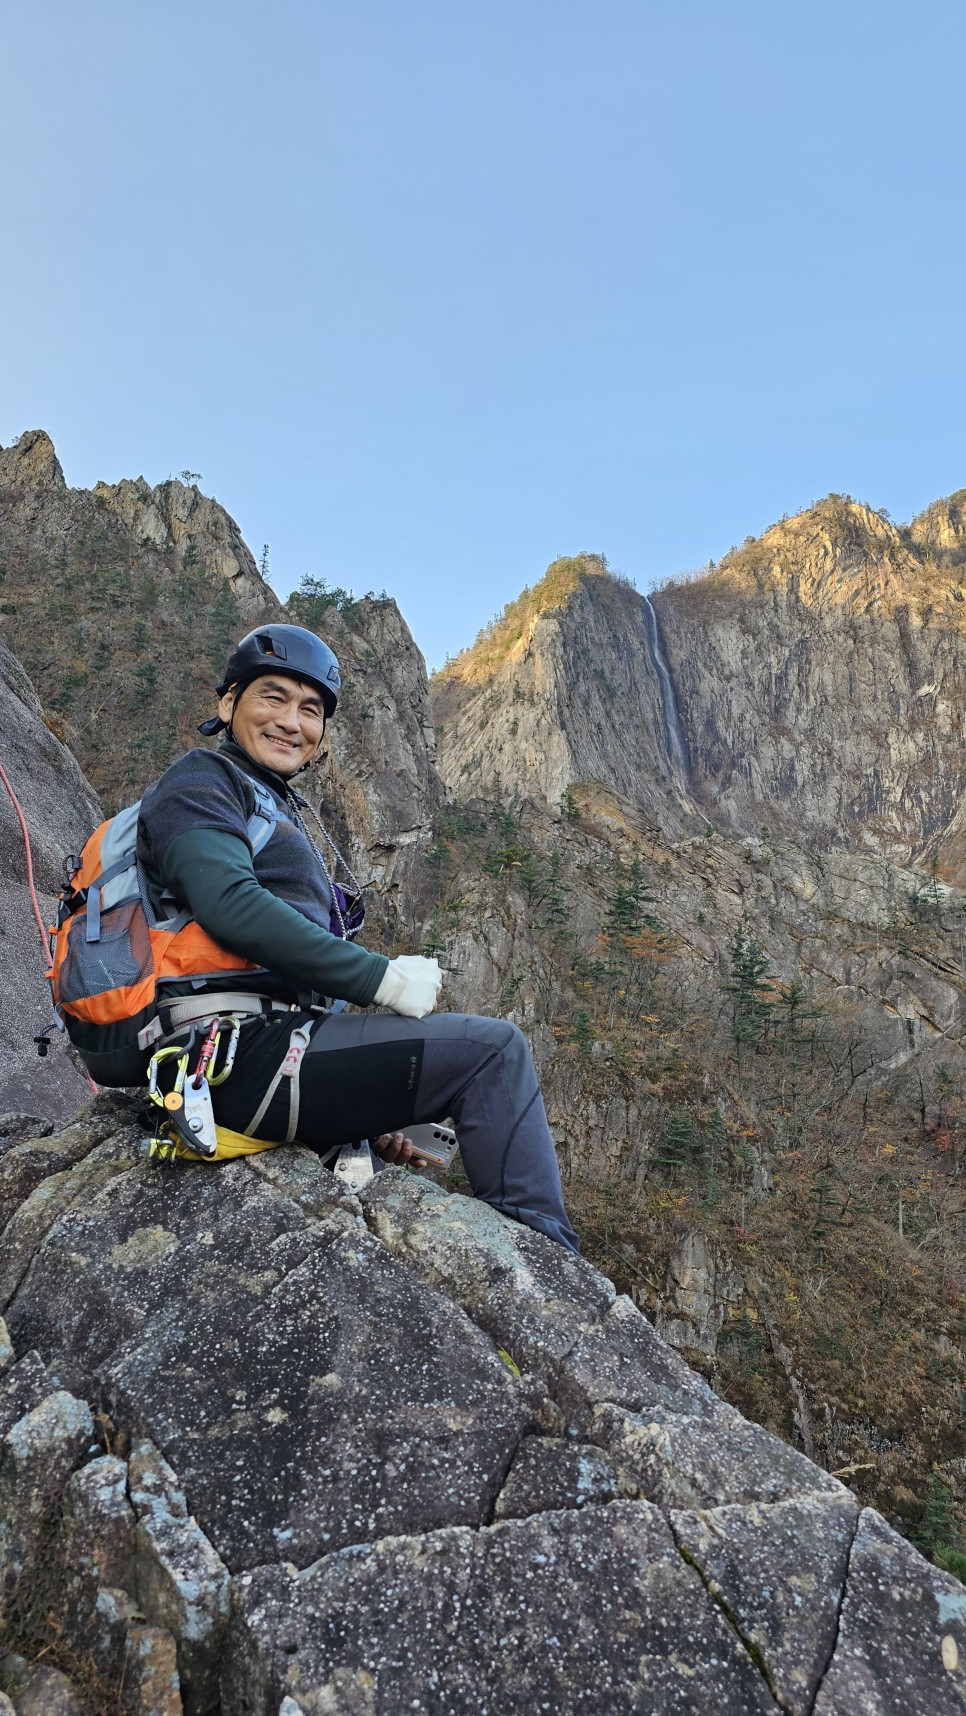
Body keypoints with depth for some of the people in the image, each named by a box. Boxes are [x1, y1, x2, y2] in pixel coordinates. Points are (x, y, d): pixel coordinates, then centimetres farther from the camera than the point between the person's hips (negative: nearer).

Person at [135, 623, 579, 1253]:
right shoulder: (202, 780, 0)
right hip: (242, 1051, -10)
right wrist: (383, 977, -19)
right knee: (493, 1048, -14)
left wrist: (372, 1111, 15)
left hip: (271, 1042, 10)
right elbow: (230, 904, -21)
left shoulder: (289, 815, 26)